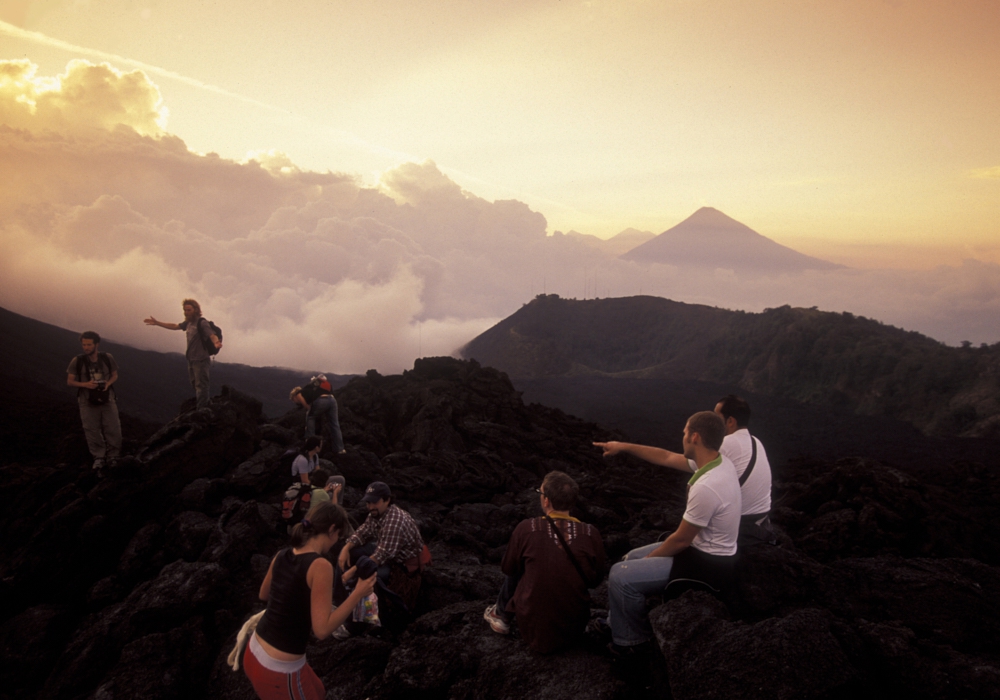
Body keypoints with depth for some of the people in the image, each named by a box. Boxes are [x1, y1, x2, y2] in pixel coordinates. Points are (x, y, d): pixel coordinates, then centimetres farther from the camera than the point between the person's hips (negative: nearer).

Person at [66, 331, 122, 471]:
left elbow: (115, 375, 8)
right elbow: (69, 381, -2)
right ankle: (98, 457, 16)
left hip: (108, 400, 1)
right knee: (92, 431, 4)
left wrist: (108, 383, -14)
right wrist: (85, 384, -20)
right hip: (88, 402, -1)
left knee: (113, 429, 2)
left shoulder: (107, 358, -5)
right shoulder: (77, 361, -8)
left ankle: (112, 456, 16)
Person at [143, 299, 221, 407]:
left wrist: (216, 343, -57)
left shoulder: (202, 323, -19)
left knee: (200, 386, -6)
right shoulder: (189, 322, 7)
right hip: (191, 360, 9)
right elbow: (175, 326, 23)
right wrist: (157, 323, 26)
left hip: (201, 360, -9)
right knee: (195, 384, 21)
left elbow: (212, 335, -34)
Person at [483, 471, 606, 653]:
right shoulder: (591, 534, -15)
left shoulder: (526, 528, -20)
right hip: (575, 630, 2)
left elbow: (508, 569, -2)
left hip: (534, 630, -2)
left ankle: (501, 616, 39)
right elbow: (595, 580, 0)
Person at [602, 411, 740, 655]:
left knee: (621, 576, -14)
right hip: (708, 550, 11)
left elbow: (681, 539, -22)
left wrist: (650, 557, -6)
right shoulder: (721, 461, -4)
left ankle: (634, 639, 10)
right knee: (632, 558, 18)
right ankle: (615, 625, 27)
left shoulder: (706, 487, -33)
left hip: (707, 564, -10)